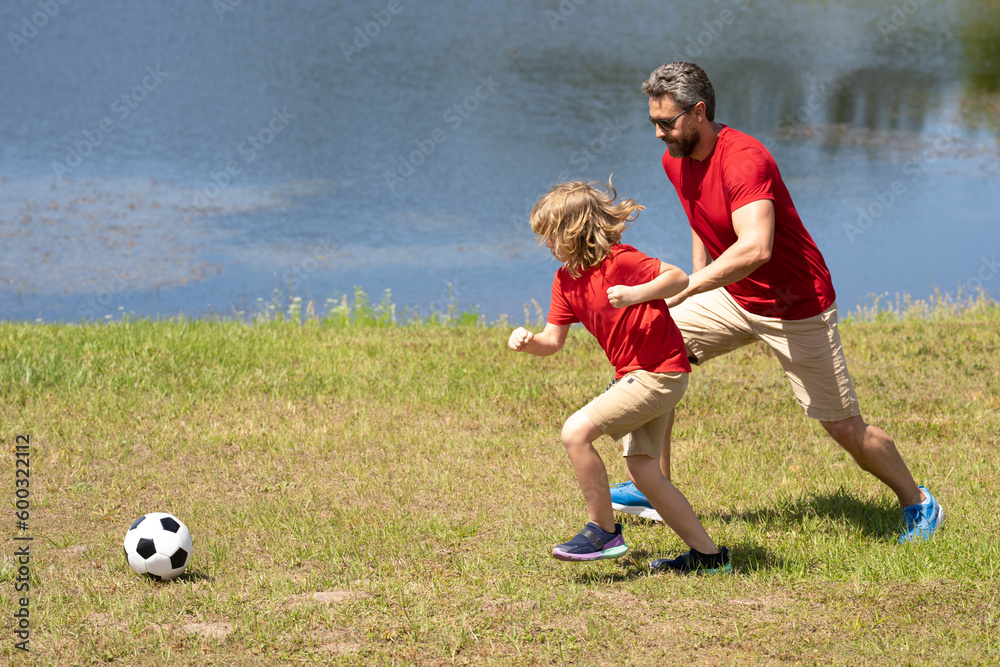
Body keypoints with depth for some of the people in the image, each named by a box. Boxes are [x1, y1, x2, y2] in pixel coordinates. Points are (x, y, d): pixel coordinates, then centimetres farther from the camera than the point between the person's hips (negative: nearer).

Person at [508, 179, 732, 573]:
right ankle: (707, 554, 17)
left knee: (576, 431, -18)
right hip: (634, 376, 10)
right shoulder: (565, 280, 9)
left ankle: (604, 532, -7)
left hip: (659, 372, -10)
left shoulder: (619, 260, -16)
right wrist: (527, 342, -10)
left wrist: (636, 294, -31)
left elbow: (679, 278, -19)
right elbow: (553, 341, 9)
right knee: (643, 474, 11)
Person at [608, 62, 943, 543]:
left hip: (796, 309, -8)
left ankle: (918, 505, 21)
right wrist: (697, 280, 7)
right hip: (733, 299, 8)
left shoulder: (745, 160, -29)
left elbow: (755, 248, -44)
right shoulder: (675, 160, -2)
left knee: (845, 427, -2)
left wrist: (682, 289, -46)